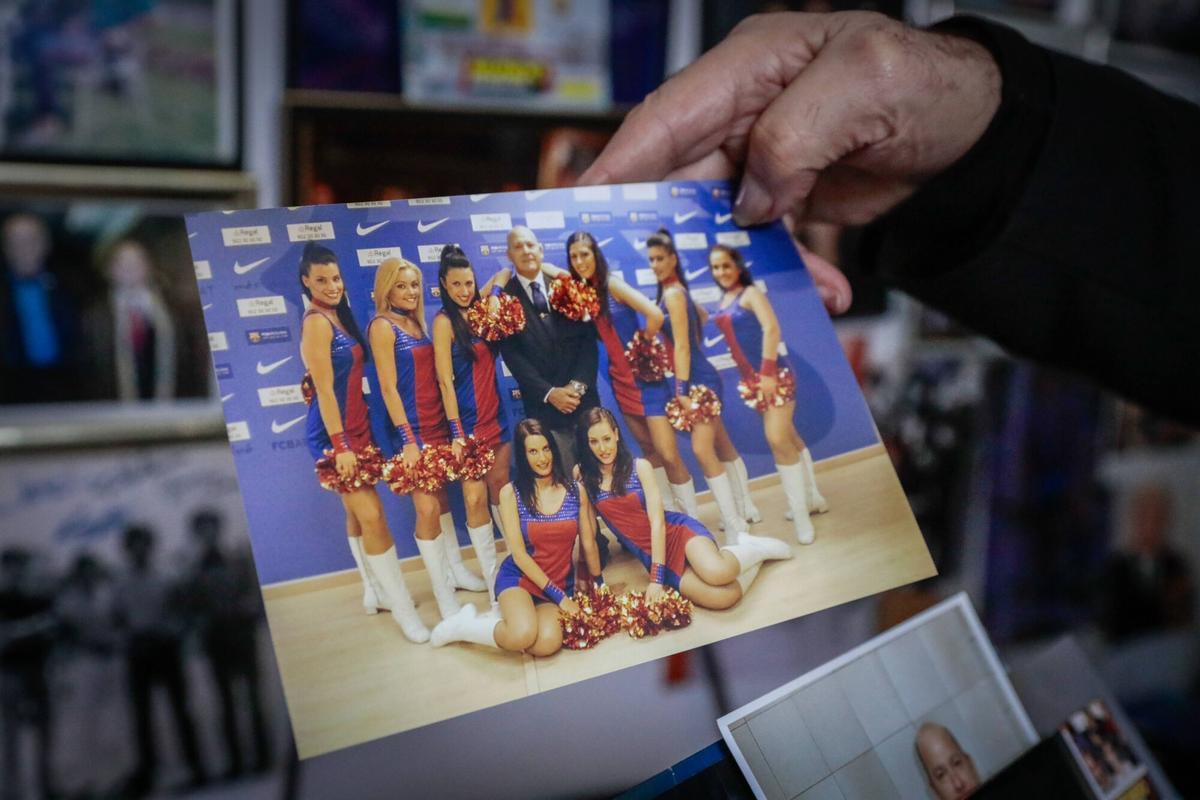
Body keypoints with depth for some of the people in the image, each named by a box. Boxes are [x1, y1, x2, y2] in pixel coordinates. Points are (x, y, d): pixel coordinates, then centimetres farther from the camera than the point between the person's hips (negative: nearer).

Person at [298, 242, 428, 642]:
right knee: (371, 515, -9)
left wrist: (354, 437, 11)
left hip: (356, 426, 9)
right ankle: (402, 607, -4)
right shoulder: (316, 322, -16)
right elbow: (324, 389, -19)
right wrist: (339, 445, -20)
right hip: (333, 432, -9)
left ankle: (376, 591, 29)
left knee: (358, 513, 18)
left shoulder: (338, 316, 10)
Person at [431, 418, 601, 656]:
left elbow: (588, 544, 9)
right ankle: (466, 625, -3)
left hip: (561, 583, 2)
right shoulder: (511, 493, -6)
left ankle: (500, 621, 1)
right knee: (523, 635, -34)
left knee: (548, 644, -29)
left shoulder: (574, 490, 1)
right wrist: (560, 597, -11)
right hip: (519, 578, -2)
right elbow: (519, 554, -9)